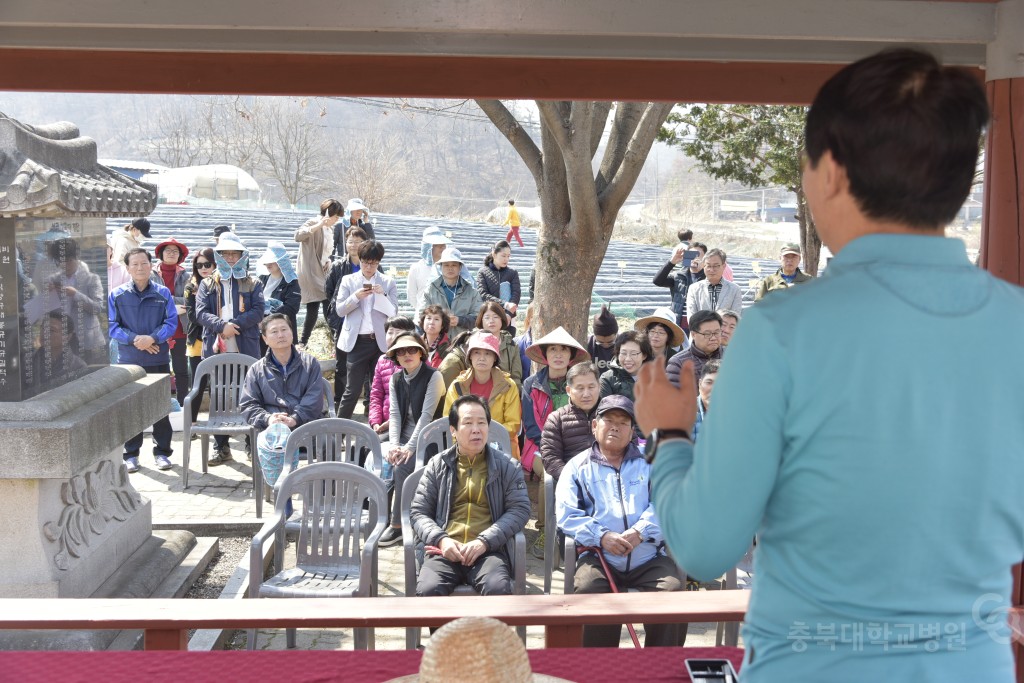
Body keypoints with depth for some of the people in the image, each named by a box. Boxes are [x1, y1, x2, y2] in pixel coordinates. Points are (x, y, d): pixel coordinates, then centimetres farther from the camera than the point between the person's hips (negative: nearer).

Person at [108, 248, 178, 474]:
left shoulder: (163, 293, 2)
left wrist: (153, 338, -19)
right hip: (128, 360, 0)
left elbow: (171, 322, -3)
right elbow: (112, 326, -3)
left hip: (159, 359, 0)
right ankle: (131, 454, 15)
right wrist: (134, 340, -16)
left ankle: (162, 451, 17)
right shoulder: (116, 295, 1)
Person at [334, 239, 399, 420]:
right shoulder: (348, 281, 5)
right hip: (357, 341, -1)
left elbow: (393, 312, 1)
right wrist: (356, 297, -15)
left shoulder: (388, 283, 6)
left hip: (380, 341, 1)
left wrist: (382, 295, -16)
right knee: (353, 389, 1)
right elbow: (339, 310, 1)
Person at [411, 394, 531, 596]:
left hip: (489, 551, -1)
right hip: (446, 550, 1)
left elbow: (520, 509, 2)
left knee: (499, 589, -33)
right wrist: (440, 539, -8)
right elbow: (418, 512, 13)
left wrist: (484, 541, -11)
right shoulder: (437, 465, 14)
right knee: (427, 590, -31)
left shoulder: (506, 466, 11)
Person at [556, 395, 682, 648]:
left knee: (672, 589, -27)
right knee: (588, 590, -31)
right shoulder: (578, 466, 16)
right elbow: (566, 514, 3)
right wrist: (602, 536, -13)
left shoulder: (648, 462, 19)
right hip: (599, 557, -1)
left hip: (648, 557, 1)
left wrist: (639, 532, -15)